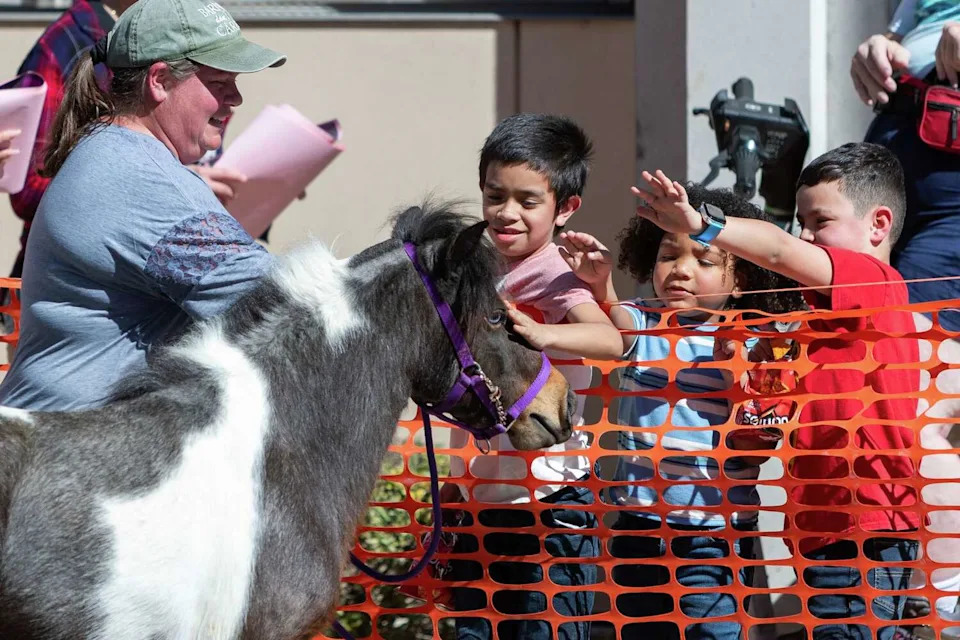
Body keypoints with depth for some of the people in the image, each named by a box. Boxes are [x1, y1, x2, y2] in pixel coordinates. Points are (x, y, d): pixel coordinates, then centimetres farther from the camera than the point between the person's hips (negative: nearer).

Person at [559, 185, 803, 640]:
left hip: (713, 529, -3)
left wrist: (737, 374, -21)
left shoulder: (748, 346, -5)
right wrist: (600, 287, -45)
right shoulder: (643, 324, 0)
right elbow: (617, 330, -25)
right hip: (637, 520, 3)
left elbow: (755, 448, -8)